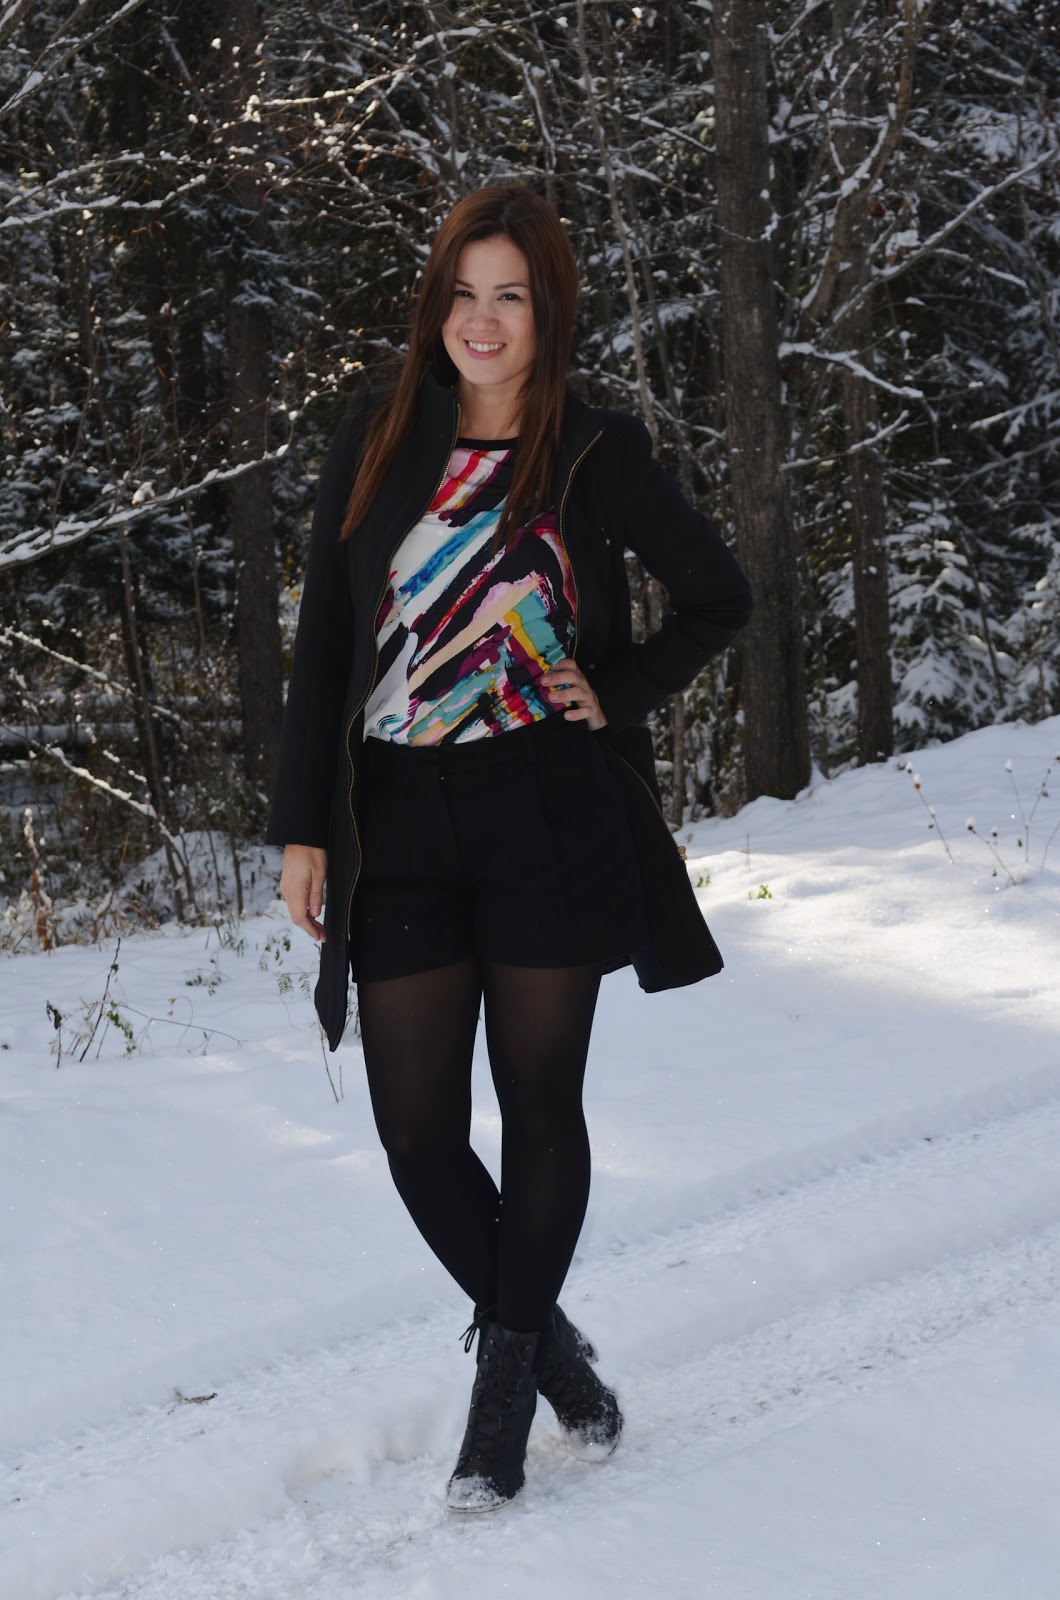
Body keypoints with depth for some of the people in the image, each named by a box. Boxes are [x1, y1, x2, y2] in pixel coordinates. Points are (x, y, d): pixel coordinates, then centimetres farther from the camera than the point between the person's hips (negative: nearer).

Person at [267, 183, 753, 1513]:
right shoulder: (376, 440, 5)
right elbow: (324, 642, 5)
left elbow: (719, 596, 12)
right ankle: (542, 1340, 22)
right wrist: (305, 827, 1)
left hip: (552, 820, -2)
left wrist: (618, 694, -2)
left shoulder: (594, 456, 0)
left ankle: (506, 1374, 20)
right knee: (417, 1130, 0)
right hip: (402, 829, 2)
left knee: (540, 1103, 4)